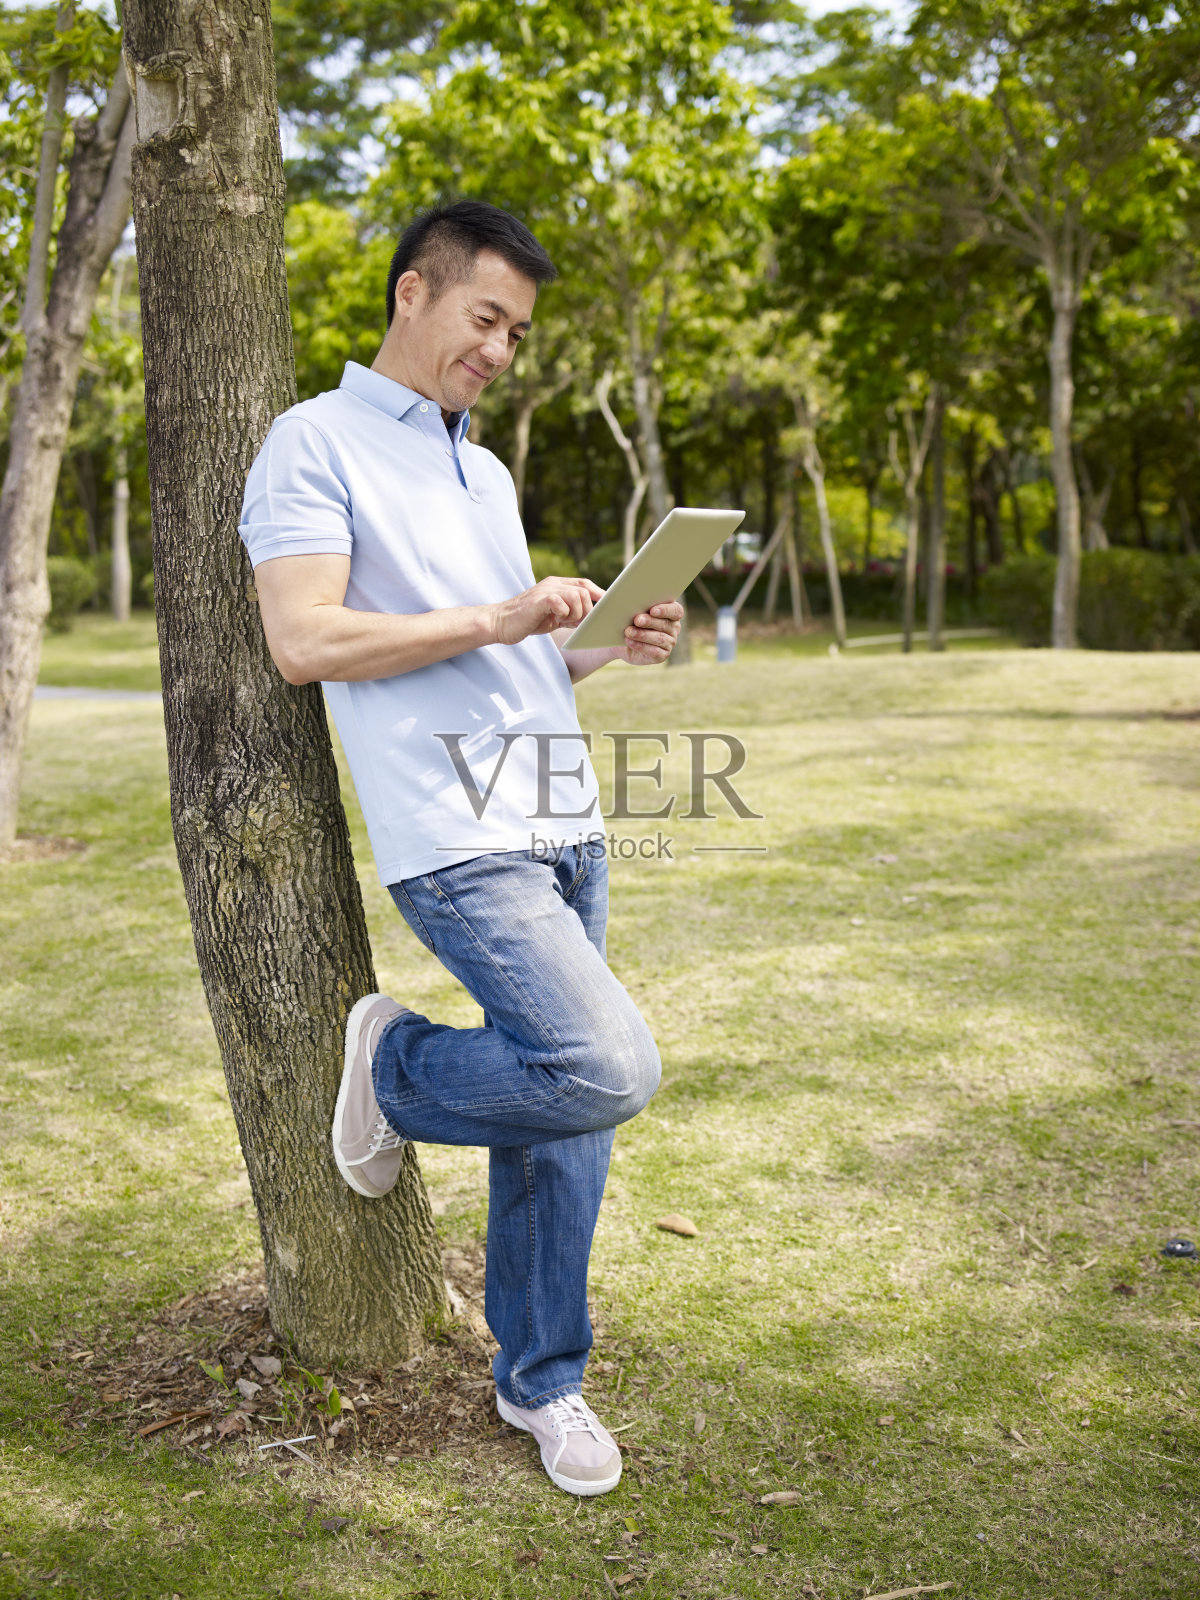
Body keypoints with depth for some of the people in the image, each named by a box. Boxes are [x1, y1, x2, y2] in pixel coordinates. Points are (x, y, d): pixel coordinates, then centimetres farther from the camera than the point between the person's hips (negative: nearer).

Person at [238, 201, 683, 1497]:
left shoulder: (488, 473, 24)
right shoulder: (318, 441, -1)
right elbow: (303, 640, -13)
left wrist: (608, 648, 9)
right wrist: (496, 619, -14)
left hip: (563, 824, 8)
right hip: (456, 839, -8)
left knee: (560, 1116, 10)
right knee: (608, 1071, -21)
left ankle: (540, 1380, 26)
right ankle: (398, 1067, 7)